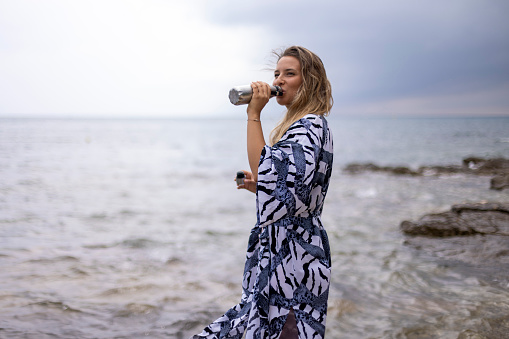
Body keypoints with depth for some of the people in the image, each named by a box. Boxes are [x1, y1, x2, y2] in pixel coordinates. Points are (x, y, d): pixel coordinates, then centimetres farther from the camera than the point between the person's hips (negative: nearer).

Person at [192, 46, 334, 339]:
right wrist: (258, 186, 10)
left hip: (292, 255, -10)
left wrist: (254, 114, -23)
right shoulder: (301, 125, 18)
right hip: (279, 250, 10)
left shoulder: (311, 126, -14)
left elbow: (266, 170, -27)